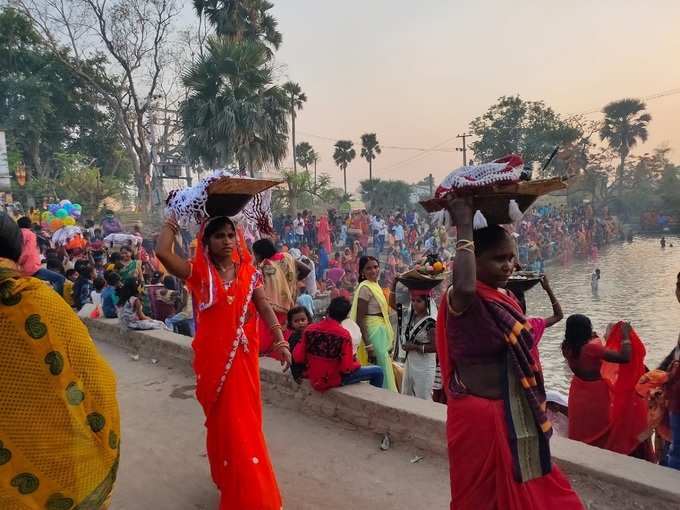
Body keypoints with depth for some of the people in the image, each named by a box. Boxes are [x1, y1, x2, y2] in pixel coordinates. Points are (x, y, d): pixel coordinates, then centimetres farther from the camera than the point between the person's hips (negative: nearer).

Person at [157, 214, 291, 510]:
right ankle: (233, 486, 28)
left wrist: (281, 343, -11)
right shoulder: (198, 272, -4)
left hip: (243, 358, 2)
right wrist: (173, 220, -5)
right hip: (212, 358, -2)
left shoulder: (249, 272, 3)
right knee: (224, 422, 9)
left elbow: (265, 309, -2)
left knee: (245, 422, 11)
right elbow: (162, 252, -18)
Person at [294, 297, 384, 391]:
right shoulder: (343, 335, -21)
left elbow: (298, 358, -8)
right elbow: (347, 367, -23)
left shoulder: (310, 329, -8)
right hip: (334, 381, -6)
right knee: (377, 371, 4)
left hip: (314, 380, 6)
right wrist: (356, 363, -3)